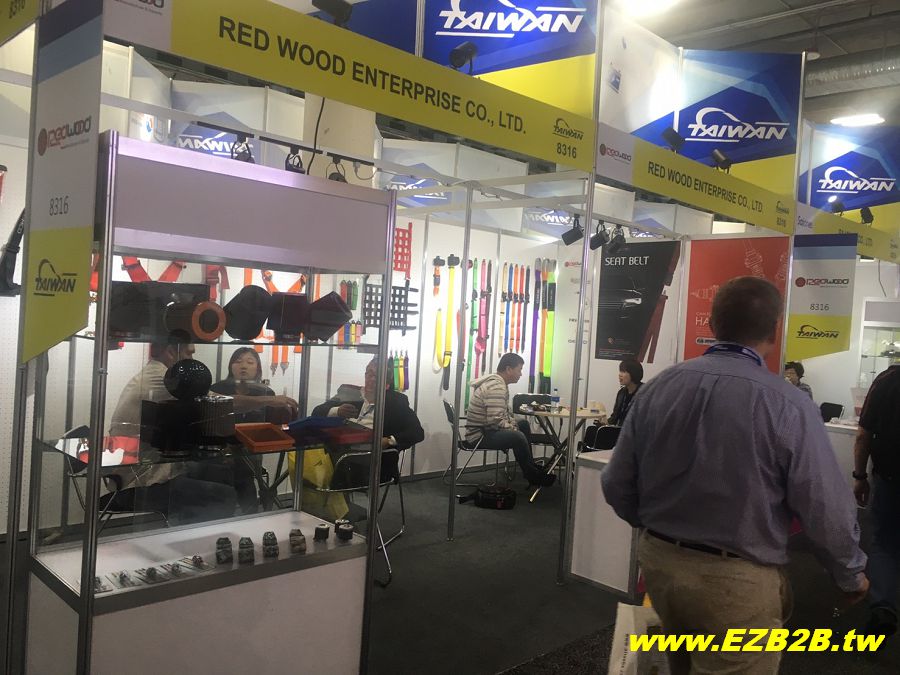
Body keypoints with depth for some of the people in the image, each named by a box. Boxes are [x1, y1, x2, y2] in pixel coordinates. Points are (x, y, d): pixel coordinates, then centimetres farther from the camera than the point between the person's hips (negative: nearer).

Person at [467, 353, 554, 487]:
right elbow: (495, 421, -30)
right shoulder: (496, 387, -23)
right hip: (479, 436, -11)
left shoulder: (497, 382, 11)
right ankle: (533, 476, -10)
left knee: (524, 424, 18)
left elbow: (504, 414, 20)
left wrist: (515, 425, 4)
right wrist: (514, 429, -15)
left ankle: (531, 466, 23)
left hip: (486, 429, 11)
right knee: (518, 437, -28)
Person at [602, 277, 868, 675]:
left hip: (658, 563, 5)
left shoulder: (656, 388, -5)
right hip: (737, 581, -4)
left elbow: (616, 486, 1)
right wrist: (851, 576, 9)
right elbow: (827, 511, -12)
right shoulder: (787, 405, -18)